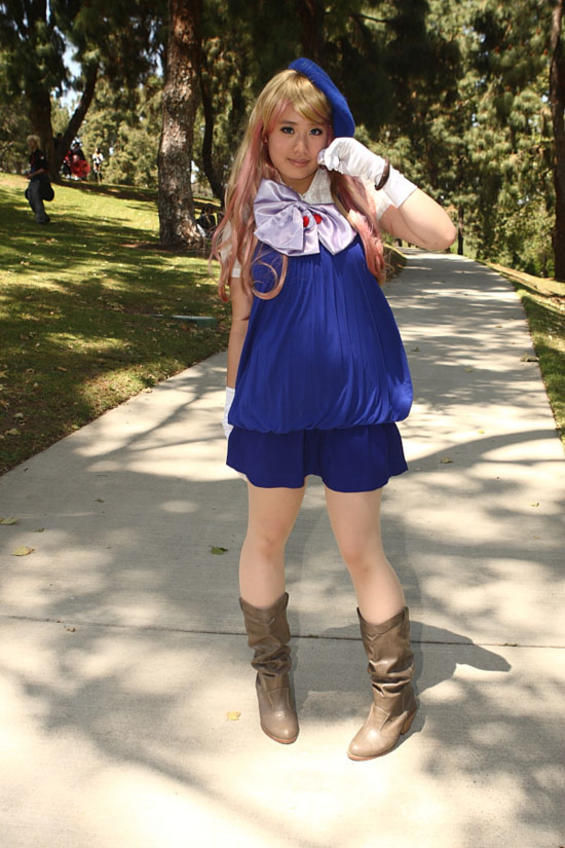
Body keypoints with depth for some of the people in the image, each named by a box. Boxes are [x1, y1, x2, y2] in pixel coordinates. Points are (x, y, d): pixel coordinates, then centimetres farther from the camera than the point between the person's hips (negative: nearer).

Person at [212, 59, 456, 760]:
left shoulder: (352, 197, 0)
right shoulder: (250, 216, 3)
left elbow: (441, 234, -14)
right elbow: (243, 318, 9)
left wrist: (375, 170, -17)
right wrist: (233, 399, 9)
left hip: (353, 399, -1)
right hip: (274, 401, 2)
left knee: (359, 549, 4)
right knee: (266, 537, 12)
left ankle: (395, 690, 25)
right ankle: (271, 673, 36)